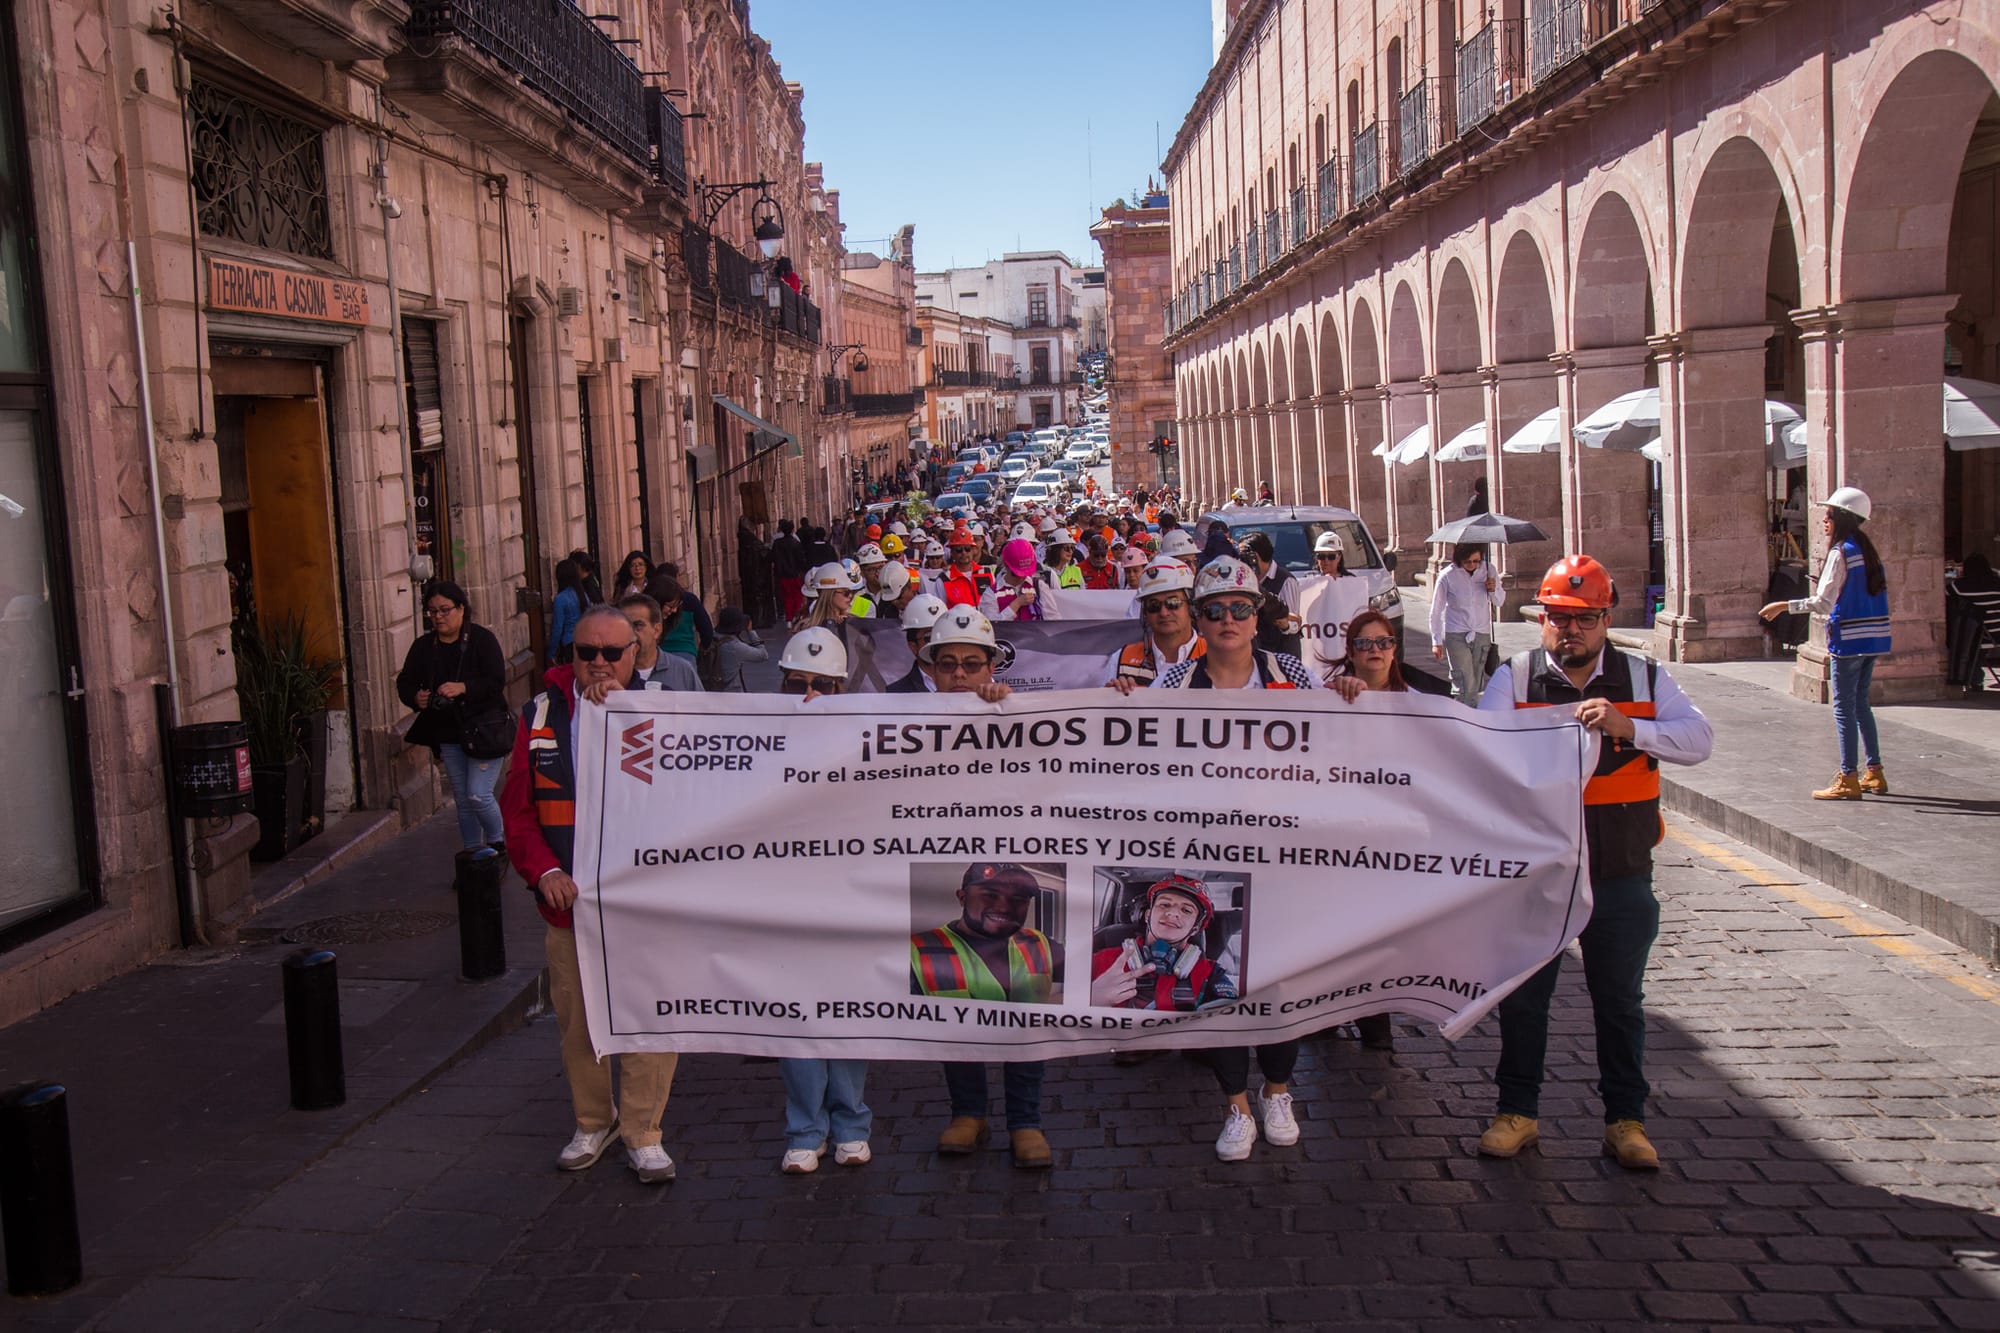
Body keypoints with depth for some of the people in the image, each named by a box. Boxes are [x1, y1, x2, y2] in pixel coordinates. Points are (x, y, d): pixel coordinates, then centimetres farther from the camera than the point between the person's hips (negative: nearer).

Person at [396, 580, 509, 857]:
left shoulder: (482, 639, -8)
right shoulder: (423, 646, 5)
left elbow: (497, 681, -16)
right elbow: (404, 683, 8)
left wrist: (463, 688, -30)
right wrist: (415, 697, -15)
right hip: (447, 733, 5)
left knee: (478, 794, -12)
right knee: (462, 799, 12)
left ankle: (497, 842, 11)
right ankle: (474, 850, 25)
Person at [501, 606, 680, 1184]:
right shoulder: (541, 715, 4)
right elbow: (517, 810, 4)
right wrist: (544, 870, -10)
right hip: (568, 899, 2)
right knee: (576, 1024, 14)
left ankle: (642, 1133, 17)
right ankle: (593, 1123, 33)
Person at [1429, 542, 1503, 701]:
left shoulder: (1488, 570, 0)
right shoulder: (1447, 576, -8)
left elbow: (1499, 603, 12)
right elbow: (1436, 610, -2)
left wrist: (1494, 590, -11)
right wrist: (1436, 642, -4)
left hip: (1482, 634, 3)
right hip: (1456, 635, -3)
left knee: (1476, 686, 5)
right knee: (1465, 687, -12)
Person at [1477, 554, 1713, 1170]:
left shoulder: (1646, 678, 2)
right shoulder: (1513, 678, -2)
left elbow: (1698, 739, -10)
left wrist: (1627, 727, -26)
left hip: (1621, 876, 1)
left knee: (1620, 1000, 12)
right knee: (1522, 995, 9)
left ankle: (1625, 1119, 25)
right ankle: (1517, 1112, 24)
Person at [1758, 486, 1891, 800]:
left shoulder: (1840, 553, -14)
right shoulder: (1867, 551, 12)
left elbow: (1822, 602, -18)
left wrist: (1783, 606, -11)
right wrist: (1829, 615, 23)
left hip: (1849, 639, -9)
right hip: (1873, 638, 9)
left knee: (1844, 707, -3)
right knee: (1860, 704, 16)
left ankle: (1848, 780, -2)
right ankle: (1874, 773, 19)